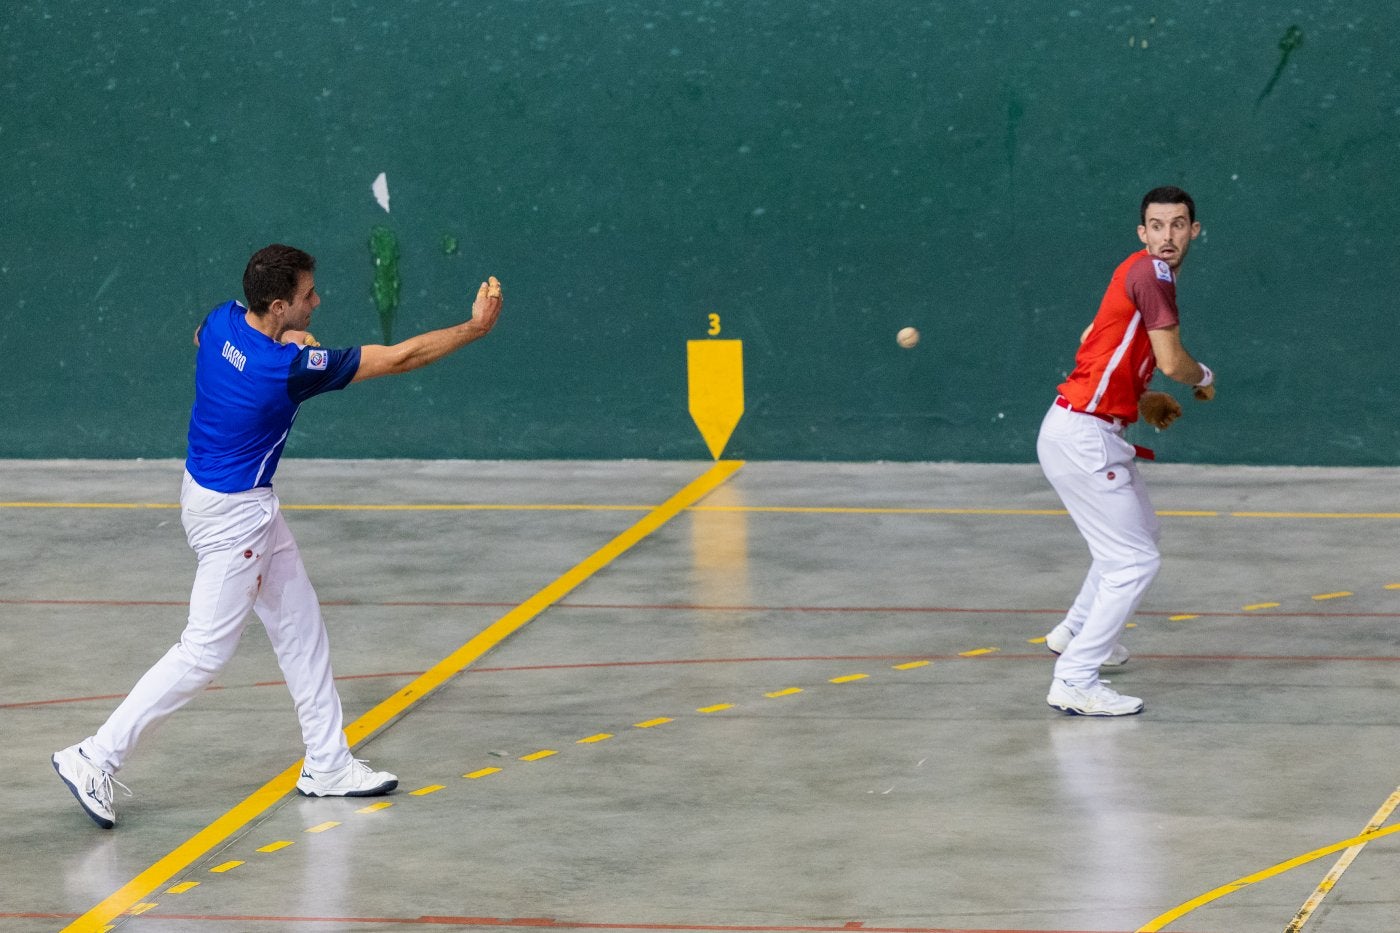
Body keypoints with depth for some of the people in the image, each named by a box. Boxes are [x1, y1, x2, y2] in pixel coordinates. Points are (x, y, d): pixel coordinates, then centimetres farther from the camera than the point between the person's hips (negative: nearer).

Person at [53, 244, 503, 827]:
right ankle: (95, 759, -1)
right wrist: (474, 329, -11)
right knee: (205, 653, -4)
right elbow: (399, 358, -21)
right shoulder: (291, 367, -28)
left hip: (246, 505, 9)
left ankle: (326, 764, 21)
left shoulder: (222, 320, -6)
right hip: (232, 515, -9)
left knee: (300, 625, 15)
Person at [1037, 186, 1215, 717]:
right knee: (1136, 562, -10)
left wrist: (1142, 401, 18)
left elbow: (1095, 340, 27)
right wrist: (1204, 377, 4)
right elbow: (1172, 362, -18)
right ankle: (1074, 683, -10)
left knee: (1140, 530, 30)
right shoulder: (1152, 273, -15)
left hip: (1086, 430, 10)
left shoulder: (1144, 274, 16)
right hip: (1083, 438, -10)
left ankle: (1075, 633, 42)